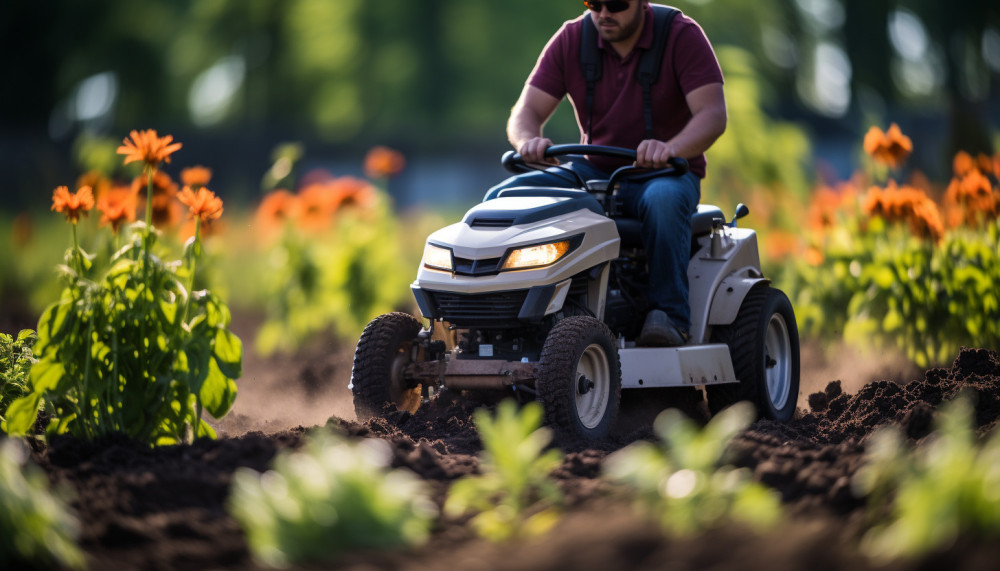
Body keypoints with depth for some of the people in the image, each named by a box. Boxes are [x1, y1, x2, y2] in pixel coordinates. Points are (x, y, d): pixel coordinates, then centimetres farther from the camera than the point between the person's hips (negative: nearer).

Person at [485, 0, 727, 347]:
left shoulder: (682, 37, -8)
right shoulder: (570, 41, 1)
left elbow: (713, 114, -18)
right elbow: (526, 112, -3)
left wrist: (671, 148, -40)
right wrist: (529, 140, -29)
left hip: (665, 173, -4)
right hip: (592, 172, 4)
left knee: (663, 201, -41)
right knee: (501, 199, -20)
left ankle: (669, 315, -32)